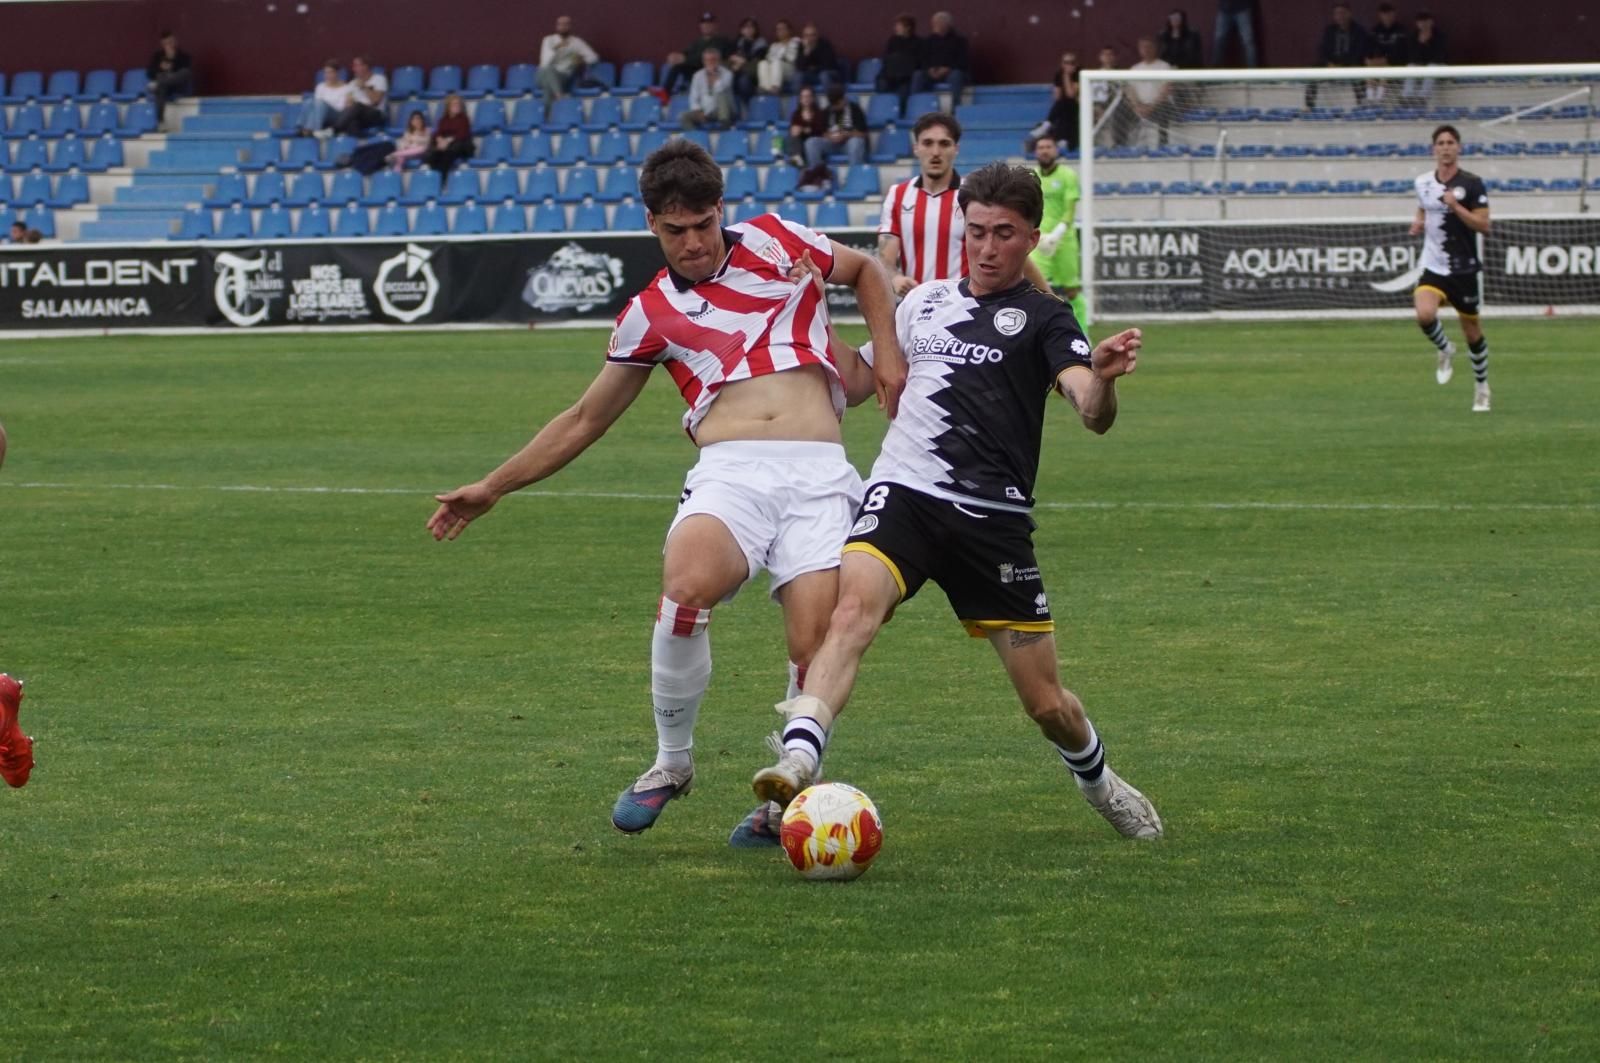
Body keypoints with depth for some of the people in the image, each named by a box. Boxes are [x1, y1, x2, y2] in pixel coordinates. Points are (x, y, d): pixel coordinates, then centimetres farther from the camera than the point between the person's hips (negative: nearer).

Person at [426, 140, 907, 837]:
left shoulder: (775, 243, 16)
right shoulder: (650, 315, 18)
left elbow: (865, 271, 34)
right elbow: (585, 420, 28)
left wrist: (887, 357, 18)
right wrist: (494, 487, 28)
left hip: (819, 472, 0)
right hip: (729, 471, 0)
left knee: (815, 645, -17)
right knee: (688, 584, -31)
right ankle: (671, 763, -12)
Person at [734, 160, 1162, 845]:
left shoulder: (1044, 320, 3)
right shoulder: (925, 303, 16)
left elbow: (1093, 415, -14)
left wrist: (1103, 379, -35)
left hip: (994, 518, -2)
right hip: (904, 493, 2)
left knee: (1047, 704, 3)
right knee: (854, 604, -31)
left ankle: (1096, 779, 37)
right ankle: (798, 764, -45)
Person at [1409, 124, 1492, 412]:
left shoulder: (1471, 184, -9)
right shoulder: (1423, 182, 4)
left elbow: (1483, 225, -13)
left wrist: (1456, 206, -24)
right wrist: (1418, 224, 2)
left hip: (1464, 269, -2)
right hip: (1433, 267, 2)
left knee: (1472, 331, 7)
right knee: (1425, 315, -25)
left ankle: (1482, 388, 28)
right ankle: (1445, 350, 8)